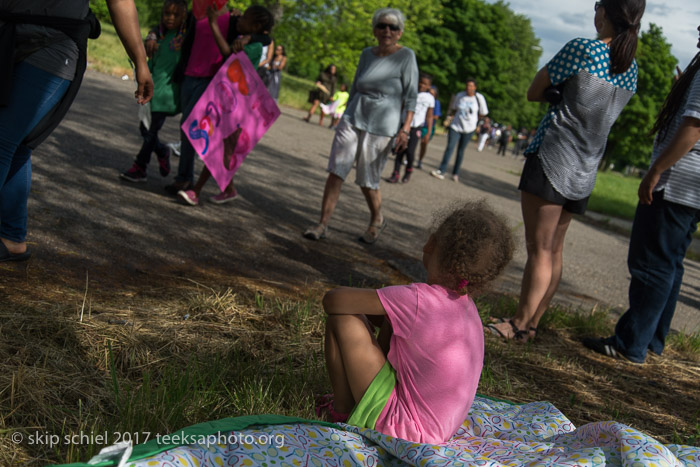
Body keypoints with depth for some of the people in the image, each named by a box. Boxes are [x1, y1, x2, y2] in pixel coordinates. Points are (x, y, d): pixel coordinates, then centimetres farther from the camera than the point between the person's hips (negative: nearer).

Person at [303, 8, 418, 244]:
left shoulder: (406, 56, -5)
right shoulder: (367, 54, 9)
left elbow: (410, 96, -8)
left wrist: (405, 129, -15)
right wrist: (346, 116, 18)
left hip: (381, 128, -4)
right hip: (352, 120, 4)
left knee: (367, 182, 4)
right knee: (336, 172, -6)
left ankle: (377, 221, 30)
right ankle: (322, 225, 0)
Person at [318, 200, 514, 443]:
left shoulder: (419, 300, -26)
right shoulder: (464, 302, -1)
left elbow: (332, 300, -20)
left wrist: (361, 302, 0)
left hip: (407, 429, -8)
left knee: (342, 320, -12)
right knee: (392, 319, 16)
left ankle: (342, 411, 7)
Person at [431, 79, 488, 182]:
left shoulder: (479, 98, -7)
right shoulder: (459, 96, -2)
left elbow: (483, 113, 5)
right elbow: (453, 109, 15)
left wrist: (472, 119, 12)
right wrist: (449, 118, 5)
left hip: (469, 128, 0)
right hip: (455, 126, 0)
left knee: (461, 150, 8)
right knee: (450, 147, -12)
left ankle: (455, 173, 17)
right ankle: (441, 171, -19)